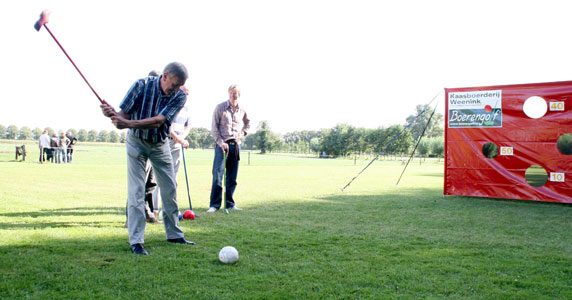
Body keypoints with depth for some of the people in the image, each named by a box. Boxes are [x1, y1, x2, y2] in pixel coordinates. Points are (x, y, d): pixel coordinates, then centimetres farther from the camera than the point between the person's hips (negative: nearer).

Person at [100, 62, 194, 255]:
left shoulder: (180, 96, -18)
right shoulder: (142, 85, -19)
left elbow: (158, 121, -30)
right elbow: (124, 113, -17)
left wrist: (129, 123, -42)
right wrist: (112, 114, -41)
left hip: (160, 145, 3)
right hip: (137, 142, -2)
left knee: (170, 189, 7)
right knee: (136, 191, -9)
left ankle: (174, 234, 22)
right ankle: (136, 241, -4)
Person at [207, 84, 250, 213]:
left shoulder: (242, 110, 9)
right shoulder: (220, 108, -1)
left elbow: (247, 123, 28)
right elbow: (214, 127, -3)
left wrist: (243, 133, 11)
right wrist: (220, 142, -12)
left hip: (235, 144, 4)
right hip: (222, 144, -4)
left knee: (232, 176, 6)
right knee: (218, 174, -10)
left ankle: (230, 203, 13)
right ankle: (214, 204, -6)